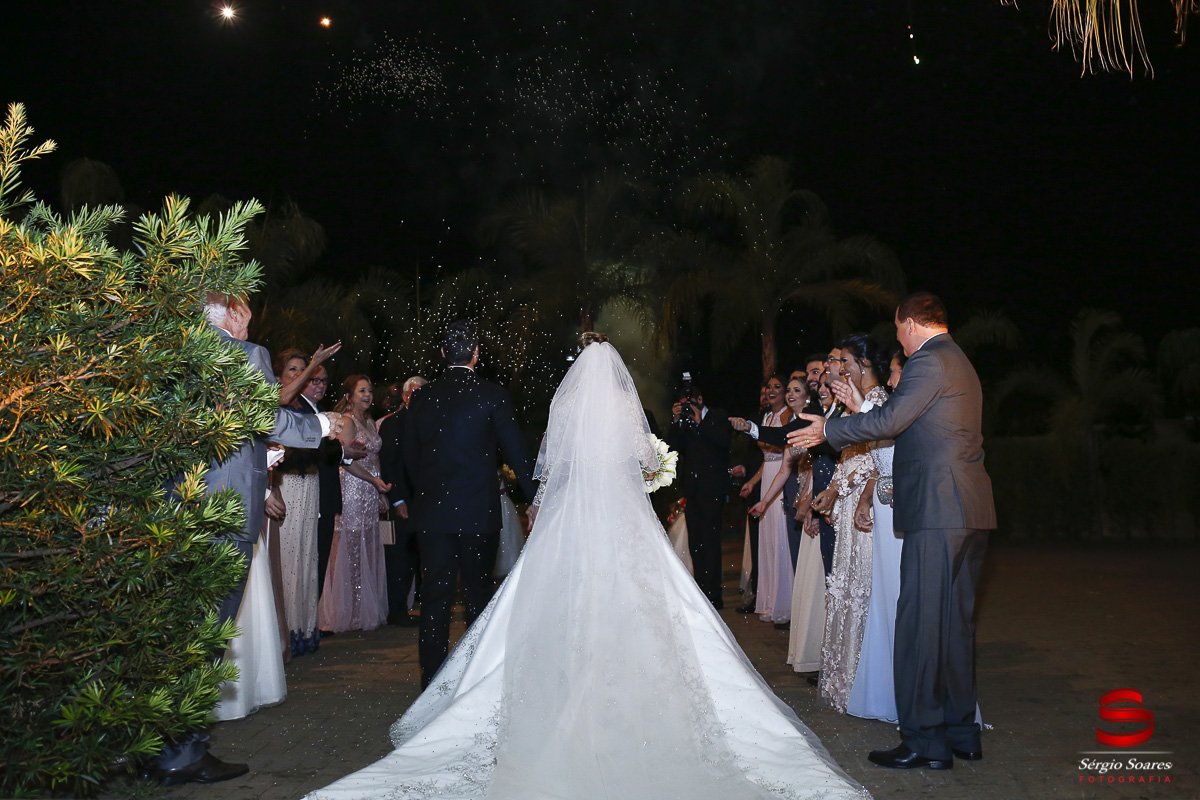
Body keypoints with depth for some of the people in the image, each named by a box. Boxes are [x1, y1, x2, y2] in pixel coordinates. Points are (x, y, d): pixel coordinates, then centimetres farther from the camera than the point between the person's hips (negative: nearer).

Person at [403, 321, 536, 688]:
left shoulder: (421, 398, 4)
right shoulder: (492, 395, -6)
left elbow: (410, 459, 9)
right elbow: (516, 453, -4)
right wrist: (535, 498, 6)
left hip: (431, 511, 3)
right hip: (479, 513, -2)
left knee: (434, 596, 8)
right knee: (479, 595, 9)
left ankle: (432, 678, 13)